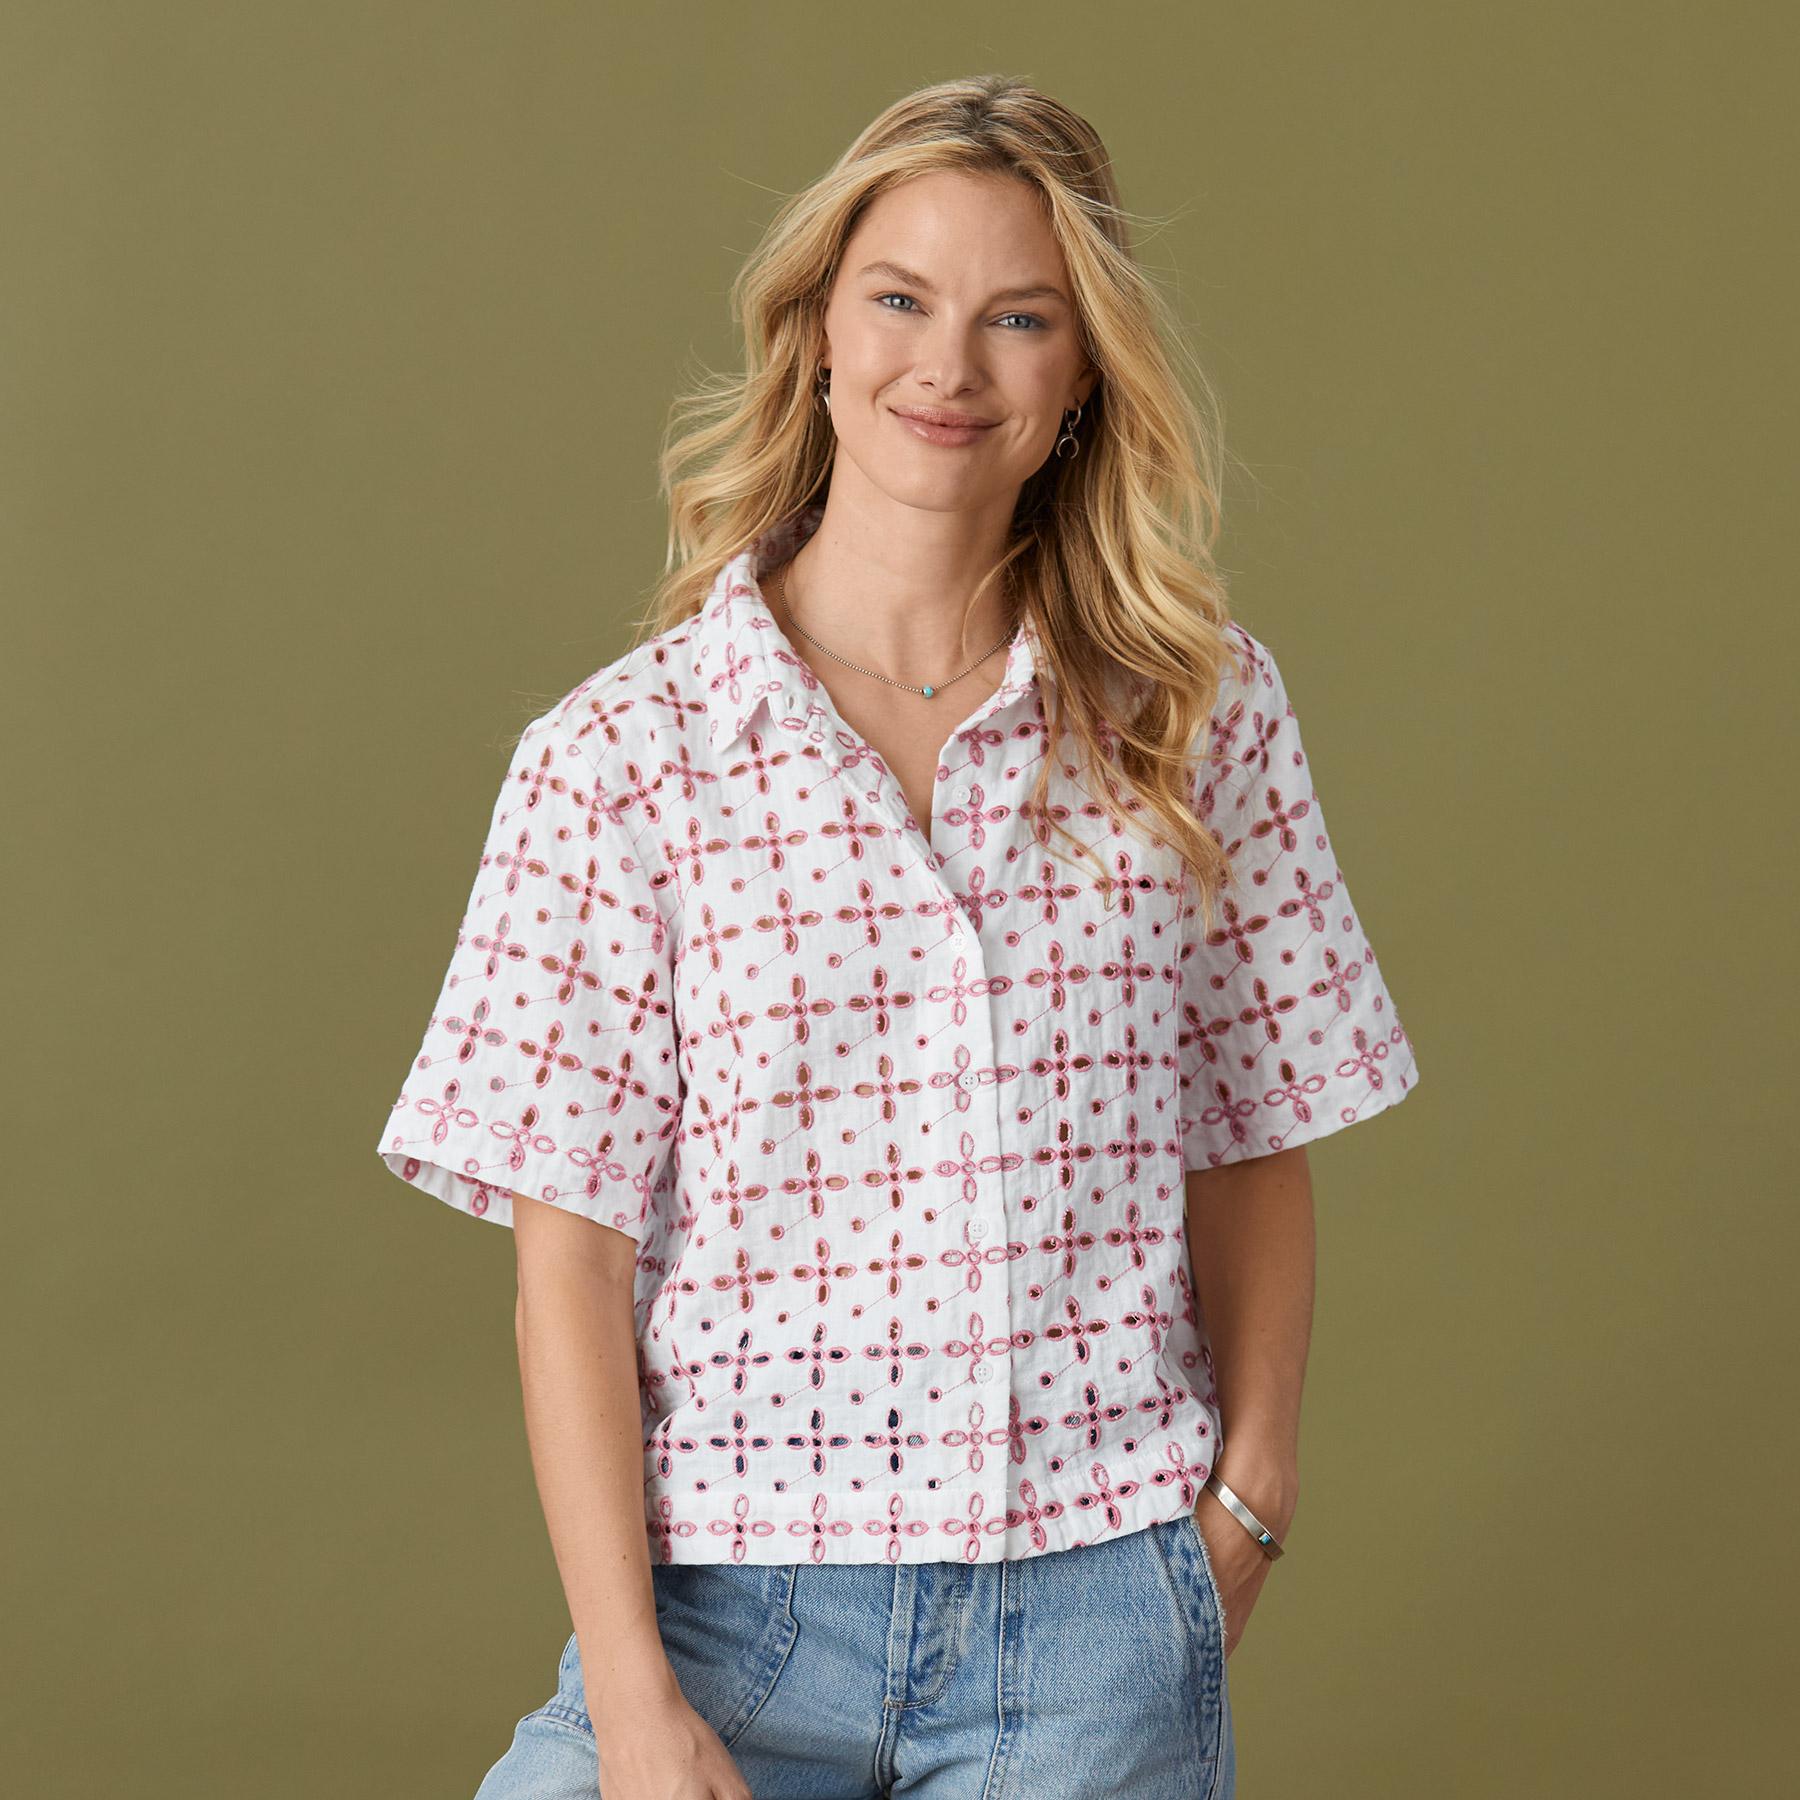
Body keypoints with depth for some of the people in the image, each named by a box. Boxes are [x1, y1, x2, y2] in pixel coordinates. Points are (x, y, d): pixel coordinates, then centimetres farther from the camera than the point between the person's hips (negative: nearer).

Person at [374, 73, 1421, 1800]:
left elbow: (1253, 1150, 12)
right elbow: (567, 1261, -5)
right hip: (731, 1593, -1)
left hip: (1098, 1611, 1)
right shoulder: (616, 757, -3)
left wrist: (1247, 1497, 1)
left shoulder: (1200, 719, 3)